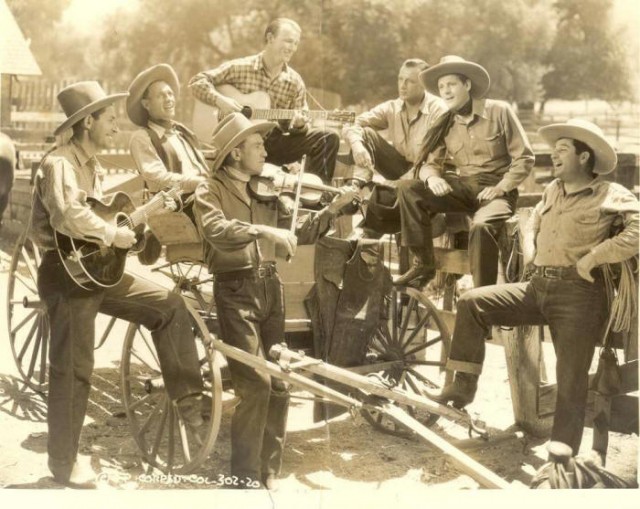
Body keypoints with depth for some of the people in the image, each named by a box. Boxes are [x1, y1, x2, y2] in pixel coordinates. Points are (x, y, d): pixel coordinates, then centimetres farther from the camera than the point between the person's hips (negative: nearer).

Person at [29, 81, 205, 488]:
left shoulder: (92, 166, 13)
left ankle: (188, 399, 10)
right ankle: (64, 462, 13)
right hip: (68, 273, -9)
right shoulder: (59, 163, -18)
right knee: (73, 369, -1)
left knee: (169, 305, 6)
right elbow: (69, 217, -35)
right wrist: (114, 234, -24)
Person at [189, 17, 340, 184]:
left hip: (273, 143, 4)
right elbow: (197, 81, -2)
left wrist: (299, 123, -17)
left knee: (328, 138, -16)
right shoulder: (240, 68, -2)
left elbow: (301, 125, 8)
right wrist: (220, 100, -19)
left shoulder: (295, 82, 5)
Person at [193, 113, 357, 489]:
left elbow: (301, 234, 13)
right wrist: (264, 231, -33)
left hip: (270, 288, 6)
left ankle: (268, 472, 19)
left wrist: (334, 208, 1)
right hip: (235, 291, -6)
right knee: (256, 383, -12)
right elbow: (217, 230, -22)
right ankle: (244, 476, 3)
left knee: (279, 385, 6)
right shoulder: (211, 190, -2)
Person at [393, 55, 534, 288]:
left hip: (495, 189, -5)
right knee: (407, 187, -17)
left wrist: (500, 188, -16)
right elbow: (431, 162, 11)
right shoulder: (446, 125, 11)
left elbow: (524, 158, -3)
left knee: (481, 226, -38)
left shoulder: (499, 111, -3)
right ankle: (423, 263, -14)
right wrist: (432, 177, -14)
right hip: (462, 187, 5)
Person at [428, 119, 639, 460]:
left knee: (571, 381, -6)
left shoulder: (612, 195, -6)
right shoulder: (553, 190, 17)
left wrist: (591, 258, -18)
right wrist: (529, 247, 15)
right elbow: (534, 221, 36)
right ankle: (464, 385, 0)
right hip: (538, 287, 7)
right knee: (472, 302, -6)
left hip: (578, 294, -7)